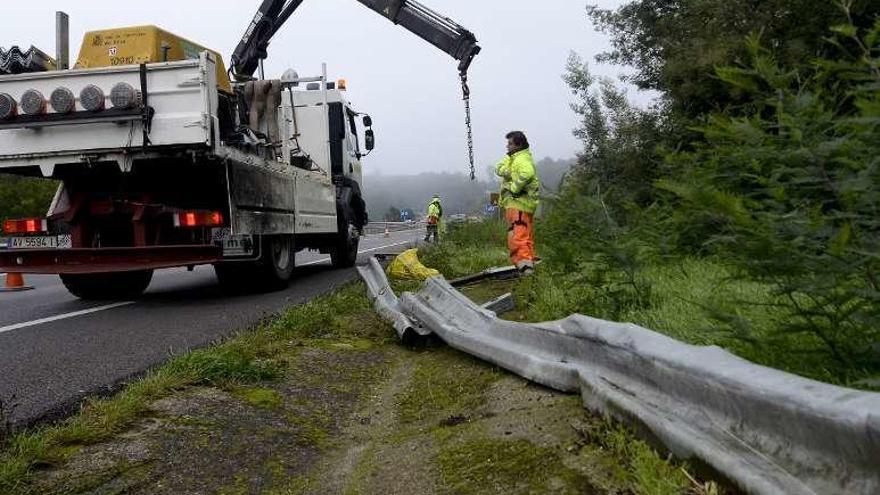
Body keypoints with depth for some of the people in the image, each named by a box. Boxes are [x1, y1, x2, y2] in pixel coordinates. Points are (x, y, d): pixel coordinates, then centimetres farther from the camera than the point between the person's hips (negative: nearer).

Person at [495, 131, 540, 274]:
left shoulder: (522, 159, -14)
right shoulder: (514, 158, 18)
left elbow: (527, 173, -35)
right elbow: (499, 168, 11)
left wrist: (514, 188, -24)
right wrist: (504, 170, -12)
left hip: (518, 204, -11)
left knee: (518, 235, -15)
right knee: (526, 236, 17)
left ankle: (524, 264, -20)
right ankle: (530, 261, 25)